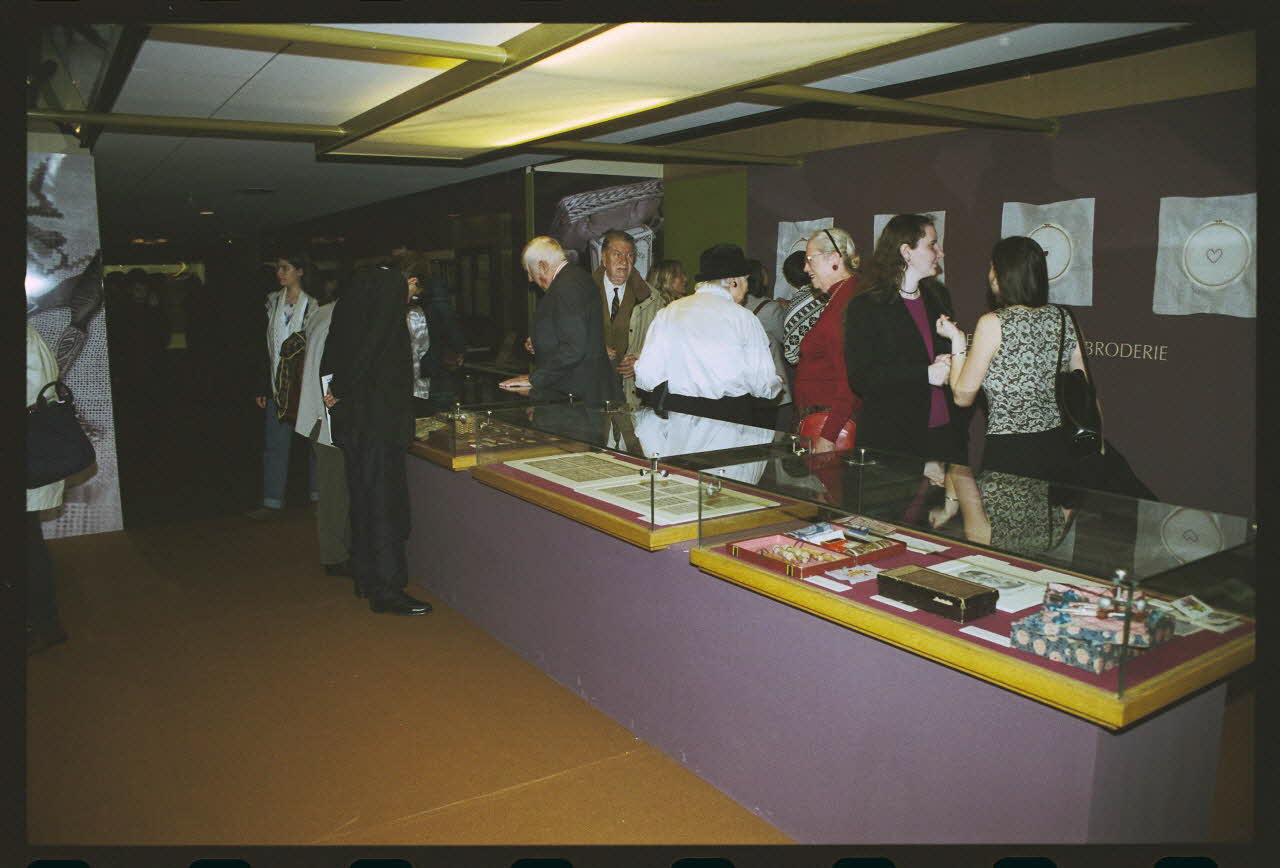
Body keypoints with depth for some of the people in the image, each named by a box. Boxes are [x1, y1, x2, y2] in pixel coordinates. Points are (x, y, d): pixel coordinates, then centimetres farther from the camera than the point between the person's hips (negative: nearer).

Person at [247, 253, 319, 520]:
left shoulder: (313, 305, -5)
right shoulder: (273, 302, 9)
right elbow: (266, 346, 10)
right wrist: (262, 387, 7)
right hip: (277, 384, 5)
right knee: (274, 444, 4)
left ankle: (318, 495, 20)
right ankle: (272, 502, 9)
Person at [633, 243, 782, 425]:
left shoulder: (668, 313, 4)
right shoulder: (744, 318, -1)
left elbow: (646, 378, -2)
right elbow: (763, 385, -3)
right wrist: (777, 383, 20)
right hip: (732, 417, -3)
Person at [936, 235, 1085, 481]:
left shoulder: (992, 324, -11)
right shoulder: (1062, 318, 4)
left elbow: (963, 396, -5)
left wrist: (957, 341, 4)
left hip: (1009, 454, -6)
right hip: (1059, 449, 6)